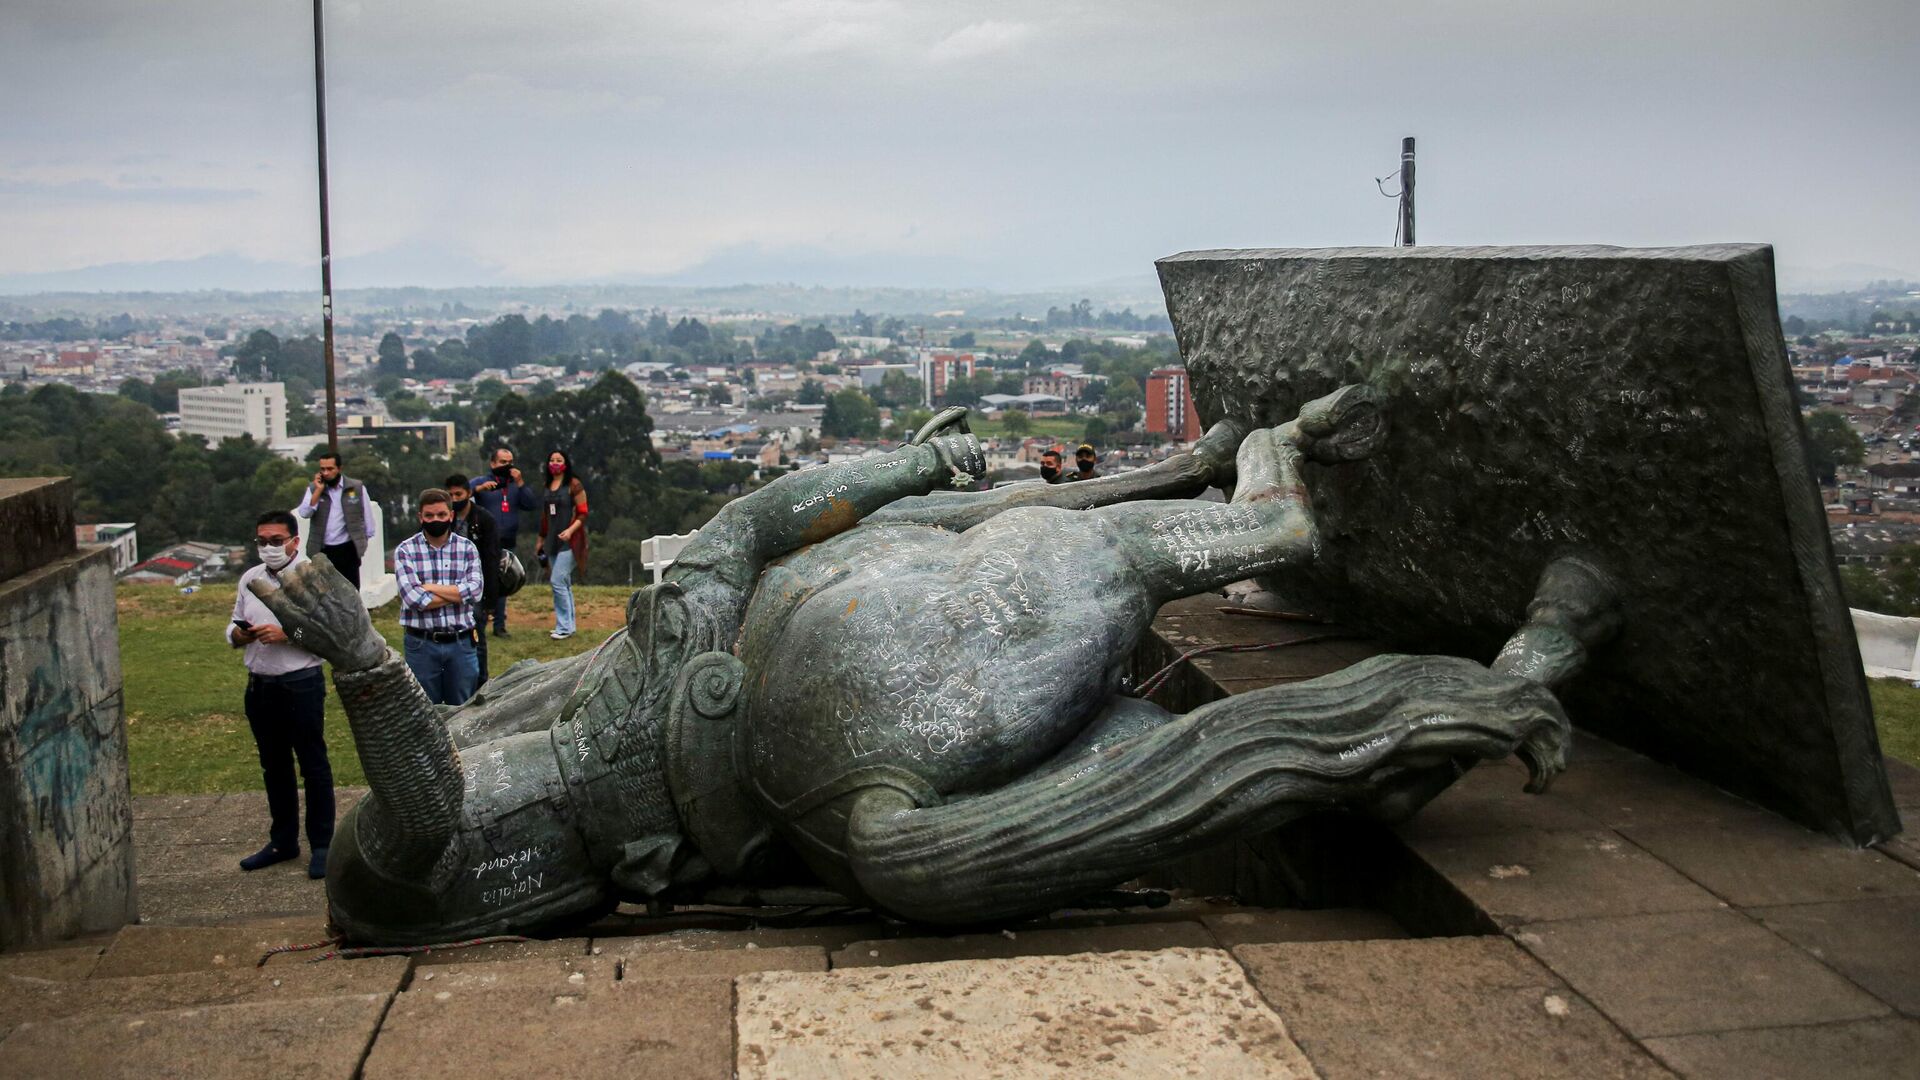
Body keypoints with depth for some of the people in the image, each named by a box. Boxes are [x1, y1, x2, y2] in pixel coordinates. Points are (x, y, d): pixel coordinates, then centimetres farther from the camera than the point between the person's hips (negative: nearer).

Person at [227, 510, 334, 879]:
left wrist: (286, 634, -22)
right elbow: (233, 632, 18)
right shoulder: (250, 579, 11)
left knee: (313, 764, 3)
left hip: (301, 683, -6)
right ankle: (283, 840, 28)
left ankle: (322, 845, 11)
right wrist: (241, 634, -5)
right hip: (260, 684, 6)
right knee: (274, 766, 15)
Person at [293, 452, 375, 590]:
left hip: (348, 549, -2)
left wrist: (363, 541, 8)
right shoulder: (313, 488, 4)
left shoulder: (357, 488, -2)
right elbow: (304, 513, -9)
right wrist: (319, 490, -13)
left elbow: (367, 516, 5)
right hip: (322, 550, 2)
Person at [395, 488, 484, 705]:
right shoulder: (405, 551, -2)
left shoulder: (467, 548, 4)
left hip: (461, 643, 2)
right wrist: (458, 593, -9)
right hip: (422, 645, -2)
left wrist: (431, 587, -12)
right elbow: (413, 598, -15)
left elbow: (476, 590, -10)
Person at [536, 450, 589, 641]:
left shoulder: (574, 485, -6)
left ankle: (564, 627, -10)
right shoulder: (548, 486, 15)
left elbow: (583, 513, -8)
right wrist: (541, 540, 25)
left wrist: (570, 530, -22)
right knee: (563, 584, 10)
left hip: (569, 541, -7)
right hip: (553, 542, 7)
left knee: (558, 581, -14)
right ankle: (568, 624, 15)